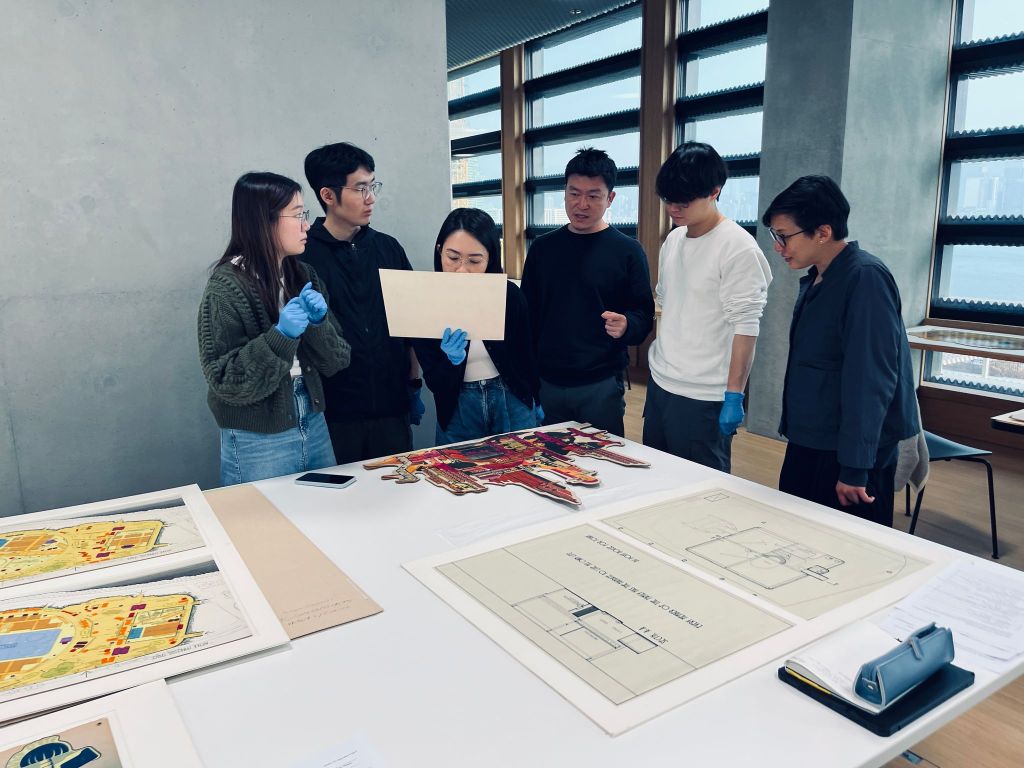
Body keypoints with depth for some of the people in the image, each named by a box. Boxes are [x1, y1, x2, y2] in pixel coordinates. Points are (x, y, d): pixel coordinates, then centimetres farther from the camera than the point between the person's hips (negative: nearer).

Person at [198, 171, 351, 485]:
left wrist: (317, 323, -15)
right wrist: (280, 337, -27)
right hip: (257, 442, -6)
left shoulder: (304, 276, 3)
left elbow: (336, 361, 3)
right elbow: (226, 382, -17)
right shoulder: (227, 287, -14)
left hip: (313, 426, 6)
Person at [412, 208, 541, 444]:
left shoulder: (510, 294, -11)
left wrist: (535, 400, 15)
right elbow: (433, 381, -12)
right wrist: (451, 361, -31)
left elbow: (525, 353, 4)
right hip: (458, 410, -1)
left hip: (512, 402, 1)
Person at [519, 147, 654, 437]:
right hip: (546, 382, 3)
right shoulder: (542, 248, 7)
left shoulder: (627, 251, -3)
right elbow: (528, 312, 11)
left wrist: (626, 326, -25)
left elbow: (644, 316, -2)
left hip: (601, 385, -3)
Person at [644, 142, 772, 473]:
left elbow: (745, 328, -15)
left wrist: (734, 397, -16)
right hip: (659, 385, 7)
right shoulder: (673, 240, 10)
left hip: (703, 398, -7)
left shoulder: (738, 247, -13)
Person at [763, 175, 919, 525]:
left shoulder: (866, 278, -17)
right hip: (807, 445, 9)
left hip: (848, 457, -8)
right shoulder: (813, 281, 11)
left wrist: (855, 468, -21)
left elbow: (872, 380, -21)